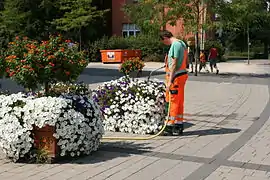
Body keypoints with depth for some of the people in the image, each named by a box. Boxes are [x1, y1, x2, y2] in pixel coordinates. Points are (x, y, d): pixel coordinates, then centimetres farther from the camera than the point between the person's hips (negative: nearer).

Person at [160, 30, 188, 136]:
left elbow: (174, 64, -20)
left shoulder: (175, 45, -15)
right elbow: (186, 61, 18)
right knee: (179, 101, 14)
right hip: (182, 74, 10)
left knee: (173, 102, -4)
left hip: (176, 76, -10)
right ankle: (179, 125, 22)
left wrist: (170, 81, -21)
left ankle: (170, 126, 1)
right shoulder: (182, 43, 15)